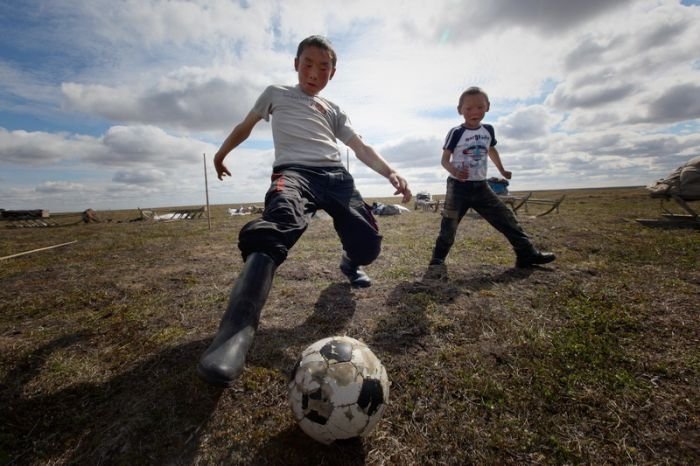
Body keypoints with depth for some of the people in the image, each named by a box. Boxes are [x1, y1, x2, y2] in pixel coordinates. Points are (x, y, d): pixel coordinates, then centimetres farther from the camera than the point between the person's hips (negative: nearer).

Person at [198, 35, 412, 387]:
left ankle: (350, 264, 26)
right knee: (275, 230, -37)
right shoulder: (276, 94, 25)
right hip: (293, 170, -3)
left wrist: (391, 173, 4)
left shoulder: (334, 111, 28)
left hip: (335, 174, 4)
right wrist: (221, 153, 42)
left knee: (368, 244, -11)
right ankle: (237, 331, -46)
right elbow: (245, 126, 35)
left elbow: (361, 148, 19)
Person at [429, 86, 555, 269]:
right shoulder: (456, 133, -9)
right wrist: (454, 171, -32)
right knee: (449, 224, -2)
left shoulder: (488, 130, 7)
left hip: (480, 186, 5)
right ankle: (438, 256, 11)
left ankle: (527, 253, 10)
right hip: (458, 187, -4)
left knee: (505, 217, 2)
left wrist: (502, 170, 28)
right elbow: (445, 159, -11)